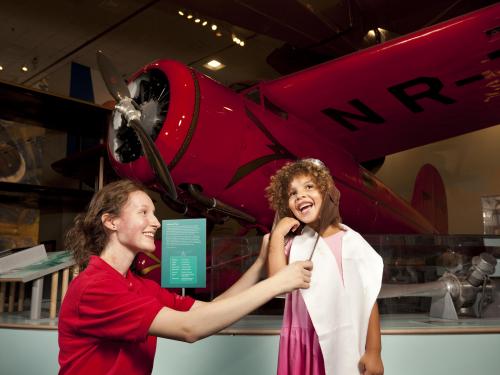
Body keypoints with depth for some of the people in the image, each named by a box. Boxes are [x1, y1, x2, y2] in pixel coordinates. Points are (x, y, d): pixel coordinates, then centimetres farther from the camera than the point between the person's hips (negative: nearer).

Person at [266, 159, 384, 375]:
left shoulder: (349, 241, -7)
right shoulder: (292, 242, 3)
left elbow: (368, 299, -6)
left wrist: (373, 352, -8)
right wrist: (276, 235, -10)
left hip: (339, 344, -3)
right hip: (300, 344, 3)